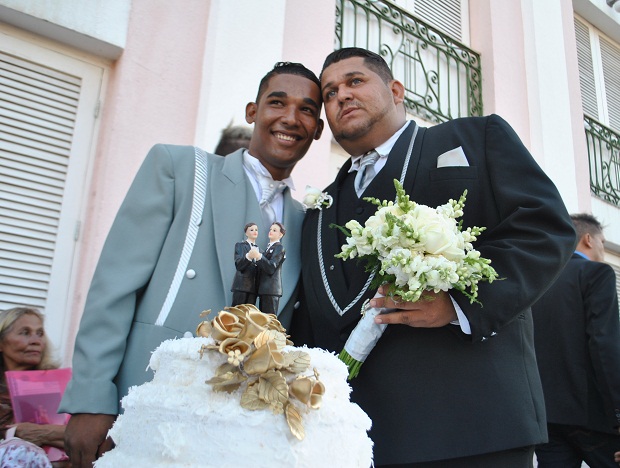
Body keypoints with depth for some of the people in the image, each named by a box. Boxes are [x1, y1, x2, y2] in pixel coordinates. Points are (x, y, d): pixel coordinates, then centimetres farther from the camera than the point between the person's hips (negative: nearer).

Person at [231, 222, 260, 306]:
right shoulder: (240, 245, 5)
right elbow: (238, 265, -10)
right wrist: (248, 256, -26)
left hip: (253, 286, 5)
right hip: (242, 285, -5)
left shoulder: (258, 249, 21)